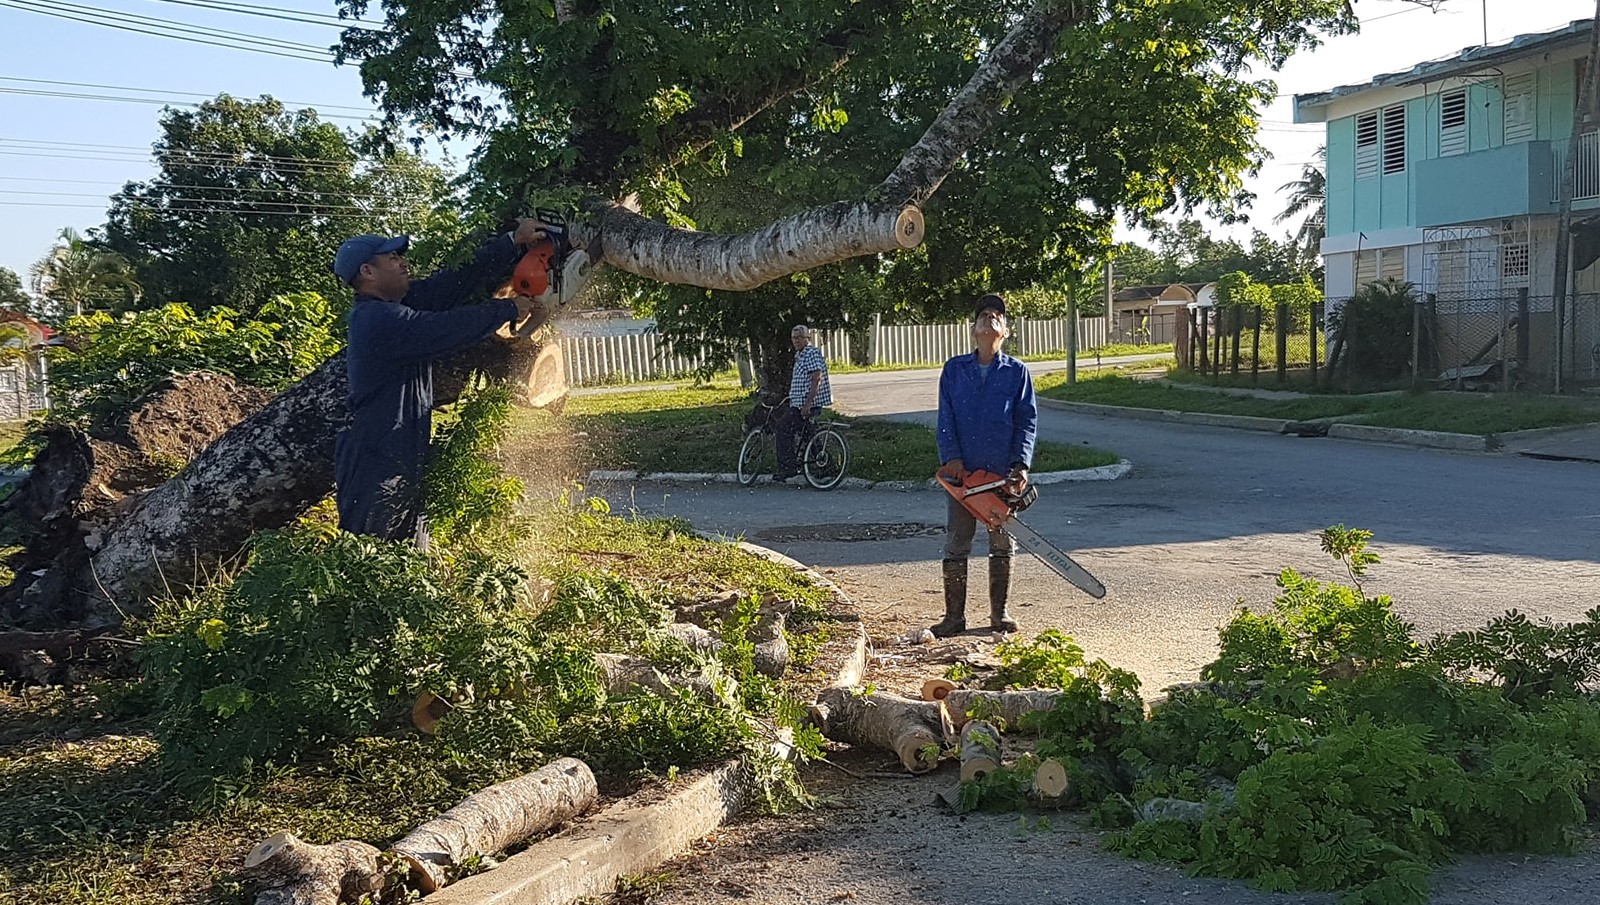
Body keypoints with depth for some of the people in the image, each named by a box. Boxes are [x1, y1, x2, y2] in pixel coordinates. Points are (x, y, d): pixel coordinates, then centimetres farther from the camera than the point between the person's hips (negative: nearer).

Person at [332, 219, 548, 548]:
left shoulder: (401, 304, 9)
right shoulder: (379, 318, -18)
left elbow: (458, 281, 8)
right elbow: (449, 328, -19)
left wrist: (513, 241, 7)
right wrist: (508, 309, -6)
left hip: (401, 466, 10)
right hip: (374, 469, -10)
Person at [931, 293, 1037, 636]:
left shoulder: (1017, 372, 5)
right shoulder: (955, 370, 8)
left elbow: (1027, 421, 1)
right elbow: (945, 419, 2)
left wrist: (1021, 463, -11)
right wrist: (951, 457, -11)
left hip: (1002, 473, 0)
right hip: (963, 472, 0)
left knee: (1002, 544, 7)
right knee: (956, 545, 0)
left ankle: (999, 612, 17)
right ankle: (954, 615, 6)